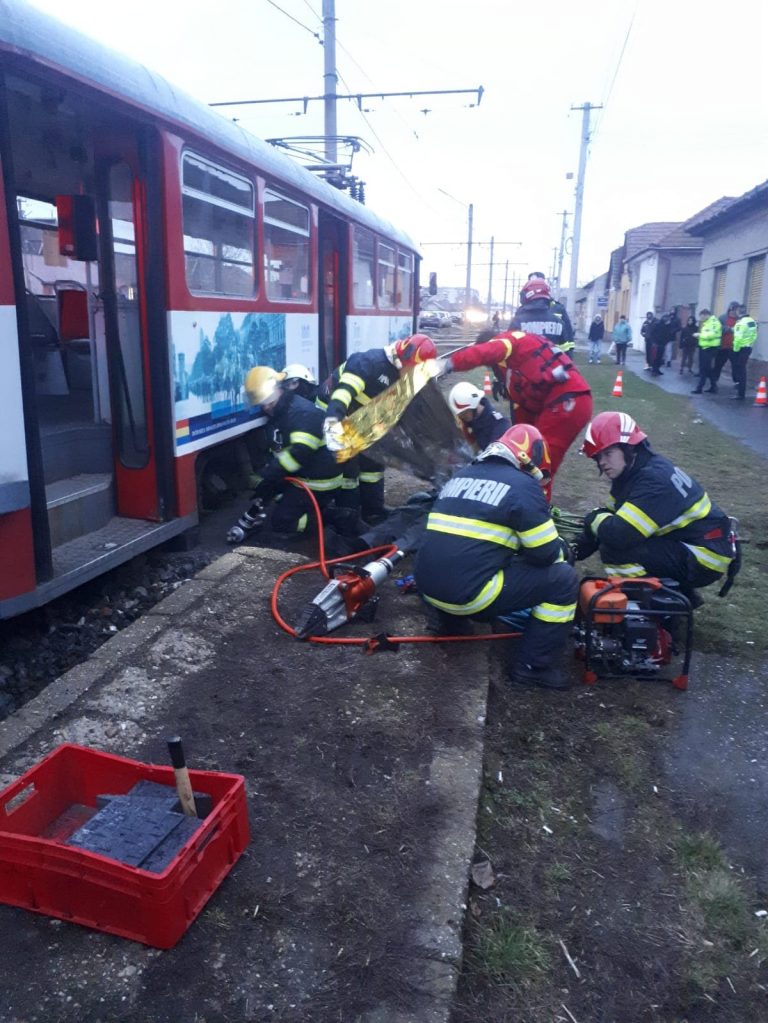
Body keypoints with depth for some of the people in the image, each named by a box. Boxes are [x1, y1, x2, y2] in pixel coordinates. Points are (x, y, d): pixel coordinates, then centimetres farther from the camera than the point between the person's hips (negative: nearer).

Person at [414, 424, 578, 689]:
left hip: (427, 585, 8)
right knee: (563, 579, 5)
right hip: (470, 595, -7)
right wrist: (560, 550, 20)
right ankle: (533, 666, 7)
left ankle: (452, 622, 32)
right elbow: (545, 554, -3)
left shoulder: (461, 475, 16)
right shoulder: (522, 485, -4)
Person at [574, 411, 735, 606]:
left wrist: (593, 519, -12)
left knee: (614, 549, -22)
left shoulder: (655, 479, -25)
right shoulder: (633, 473, 5)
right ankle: (678, 594, 15)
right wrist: (582, 545, 0)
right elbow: (618, 518, 13)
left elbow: (620, 534, -33)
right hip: (682, 544, 10)